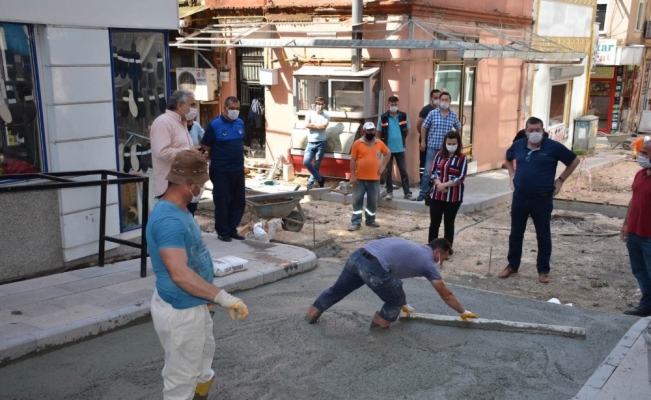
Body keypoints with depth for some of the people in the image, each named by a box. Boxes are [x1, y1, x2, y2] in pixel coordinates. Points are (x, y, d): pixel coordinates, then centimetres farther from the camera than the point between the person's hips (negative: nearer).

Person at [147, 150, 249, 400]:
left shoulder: (178, 211, 5)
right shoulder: (169, 220, -28)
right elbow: (180, 273, -37)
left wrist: (209, 295, 21)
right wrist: (224, 298, -37)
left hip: (193, 305, 10)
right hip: (180, 311, -10)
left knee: (203, 364, 29)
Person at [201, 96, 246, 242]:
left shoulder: (240, 123, 6)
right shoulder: (215, 125, -12)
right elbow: (206, 148, -7)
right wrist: (217, 160, 1)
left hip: (239, 169, 6)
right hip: (221, 171, -6)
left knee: (239, 201, 11)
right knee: (222, 202, 2)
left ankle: (232, 229, 24)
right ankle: (222, 231, 14)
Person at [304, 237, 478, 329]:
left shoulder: (412, 248, 35)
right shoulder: (428, 262, 13)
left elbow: (396, 268, 45)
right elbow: (446, 295, 19)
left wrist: (405, 304, 54)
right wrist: (464, 312, 33)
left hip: (357, 256, 8)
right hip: (374, 269, -8)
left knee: (338, 289, 30)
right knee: (396, 301, 18)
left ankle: (313, 312, 40)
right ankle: (381, 322, 31)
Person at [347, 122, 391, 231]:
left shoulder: (379, 143, 3)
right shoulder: (357, 143, -5)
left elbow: (387, 153, 18)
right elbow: (353, 160, -4)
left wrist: (383, 166, 6)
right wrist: (352, 175, -9)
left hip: (374, 178, 3)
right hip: (360, 178, -2)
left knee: (373, 201, 10)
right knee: (357, 200, 0)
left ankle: (371, 220, 23)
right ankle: (355, 222, 5)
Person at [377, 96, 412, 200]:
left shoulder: (404, 116, 0)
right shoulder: (383, 117, -4)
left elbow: (407, 130, 12)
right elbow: (379, 133, 3)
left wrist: (401, 139, 8)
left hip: (400, 148, 1)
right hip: (388, 149, -1)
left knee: (403, 170, 4)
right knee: (388, 171, 6)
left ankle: (407, 192, 9)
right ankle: (389, 192, 14)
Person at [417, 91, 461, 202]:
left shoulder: (453, 115, 2)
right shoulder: (432, 113, -4)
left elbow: (458, 129, 16)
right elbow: (424, 127, 2)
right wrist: (423, 141, -1)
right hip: (432, 147, -2)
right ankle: (423, 193, 7)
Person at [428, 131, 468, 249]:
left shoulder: (462, 158, -4)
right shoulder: (439, 155, 6)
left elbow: (461, 178, -11)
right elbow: (432, 171, 1)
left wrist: (445, 185, -19)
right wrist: (439, 184, -16)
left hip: (453, 197, -3)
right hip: (437, 195, 3)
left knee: (449, 222, 7)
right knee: (434, 222, 5)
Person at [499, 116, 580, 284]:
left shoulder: (553, 147, -10)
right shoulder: (518, 145, 1)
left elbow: (574, 160, 1)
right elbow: (508, 159, 24)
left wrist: (560, 180, -1)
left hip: (542, 200, -3)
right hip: (519, 198, 3)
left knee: (543, 236, 8)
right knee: (515, 233, 12)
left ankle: (543, 270, 21)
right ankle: (512, 266, 26)